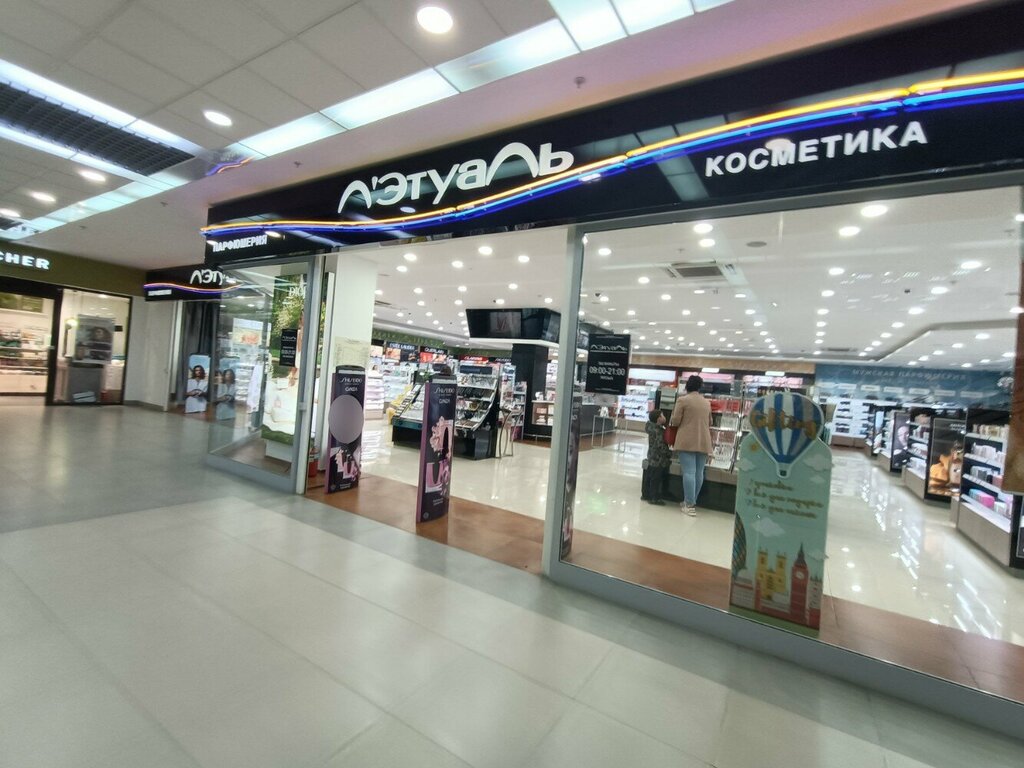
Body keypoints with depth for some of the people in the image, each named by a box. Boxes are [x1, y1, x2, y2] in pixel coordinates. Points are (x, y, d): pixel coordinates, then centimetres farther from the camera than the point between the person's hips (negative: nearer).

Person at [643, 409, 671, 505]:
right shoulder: (659, 431, -21)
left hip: (652, 457, 10)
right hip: (658, 459, -10)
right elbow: (660, 446, -24)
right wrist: (670, 453, -16)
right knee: (656, 479, -2)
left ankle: (645, 494, 25)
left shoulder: (652, 427, 7)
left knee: (649, 477, 16)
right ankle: (654, 498, 4)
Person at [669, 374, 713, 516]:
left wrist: (673, 414, 15)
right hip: (703, 441, 5)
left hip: (687, 441, -5)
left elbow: (675, 422, -5)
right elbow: (710, 423, 22)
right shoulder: (707, 402, 13)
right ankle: (692, 502, 17)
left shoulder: (682, 400, -4)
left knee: (689, 472, -5)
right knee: (699, 472, 9)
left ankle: (689, 504, -4)